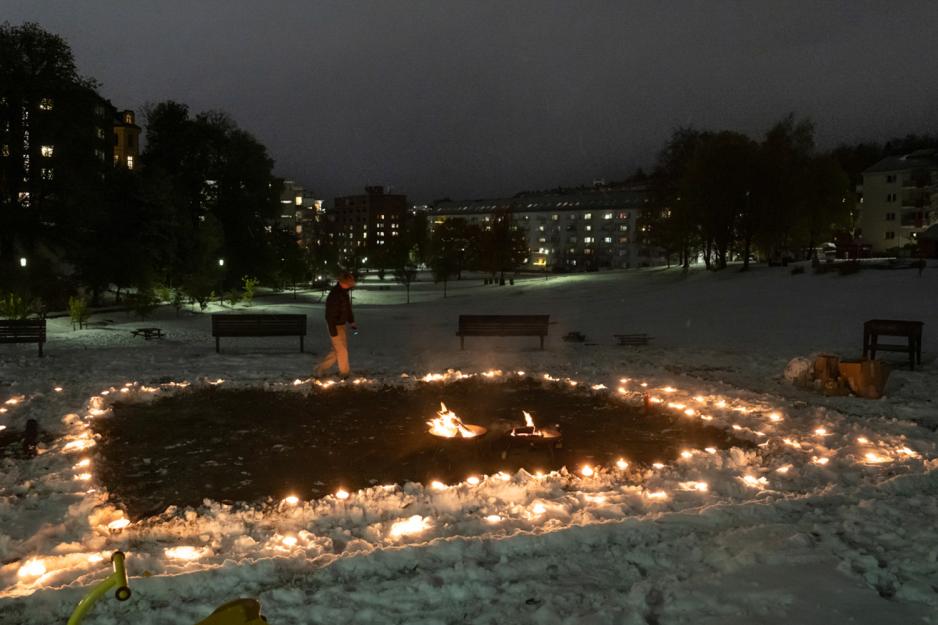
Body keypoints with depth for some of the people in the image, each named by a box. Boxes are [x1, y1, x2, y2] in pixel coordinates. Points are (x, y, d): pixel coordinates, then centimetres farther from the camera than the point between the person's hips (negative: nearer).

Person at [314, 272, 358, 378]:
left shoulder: (344, 292, 4)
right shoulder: (334, 295, -26)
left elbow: (347, 308, 19)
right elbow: (330, 315, -25)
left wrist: (351, 322, 18)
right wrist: (333, 332, -23)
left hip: (342, 325, 9)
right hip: (336, 327, -9)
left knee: (338, 350, 16)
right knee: (342, 351, 2)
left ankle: (321, 369, 24)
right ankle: (344, 374, 18)